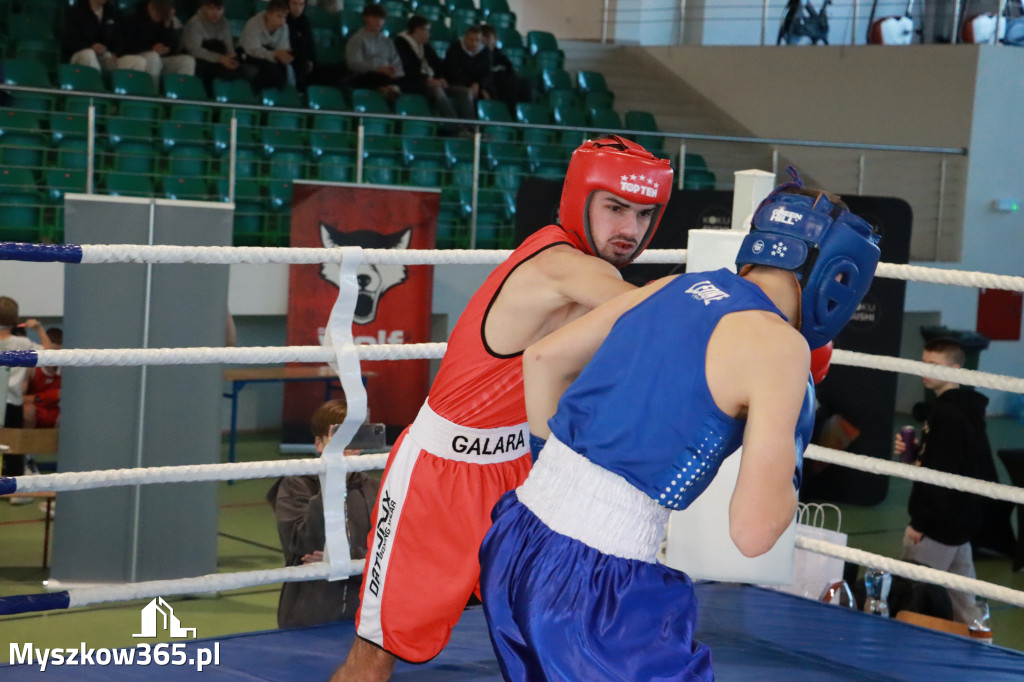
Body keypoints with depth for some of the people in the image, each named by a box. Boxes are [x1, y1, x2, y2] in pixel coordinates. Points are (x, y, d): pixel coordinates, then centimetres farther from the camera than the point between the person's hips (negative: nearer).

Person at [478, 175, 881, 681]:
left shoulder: (674, 288, 10)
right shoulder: (780, 345, -10)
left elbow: (543, 358, 19)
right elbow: (754, 531, -13)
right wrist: (790, 454, 6)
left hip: (514, 543, 8)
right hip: (593, 591, -8)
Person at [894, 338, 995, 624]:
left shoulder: (947, 414, -21)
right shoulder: (966, 408, 10)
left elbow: (940, 474, -24)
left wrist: (920, 521, -19)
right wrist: (913, 451, 5)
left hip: (938, 524, -10)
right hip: (961, 518, 10)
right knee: (961, 591, 15)